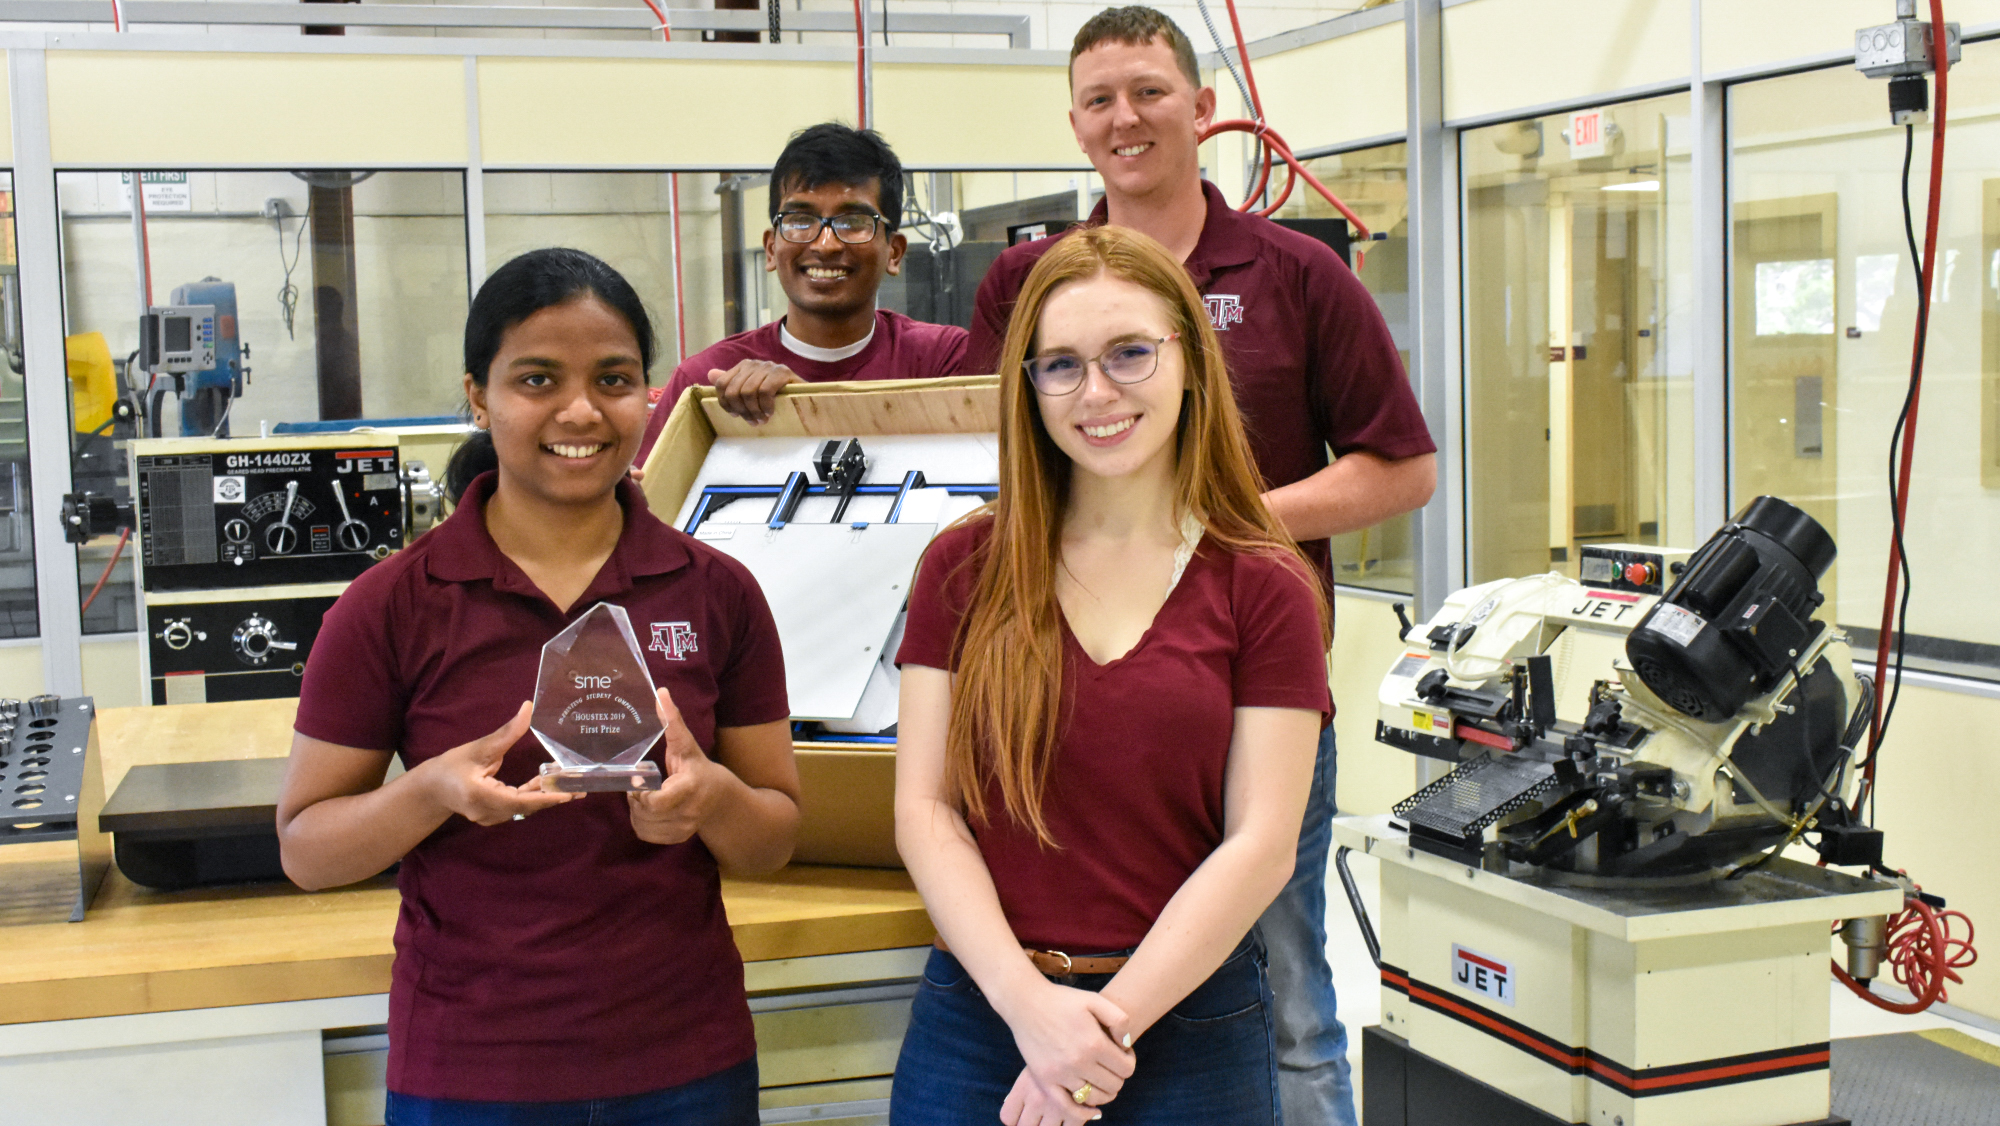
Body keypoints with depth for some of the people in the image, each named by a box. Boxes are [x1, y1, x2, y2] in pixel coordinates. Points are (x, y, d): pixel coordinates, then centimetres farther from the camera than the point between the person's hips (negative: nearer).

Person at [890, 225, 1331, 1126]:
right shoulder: (963, 569, 2)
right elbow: (925, 808, -2)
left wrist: (1110, 1022, -14)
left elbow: (1259, 844, -7)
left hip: (1188, 1025, -1)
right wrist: (1028, 1001, -14)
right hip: (979, 1011, 1)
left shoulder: (1264, 588, -2)